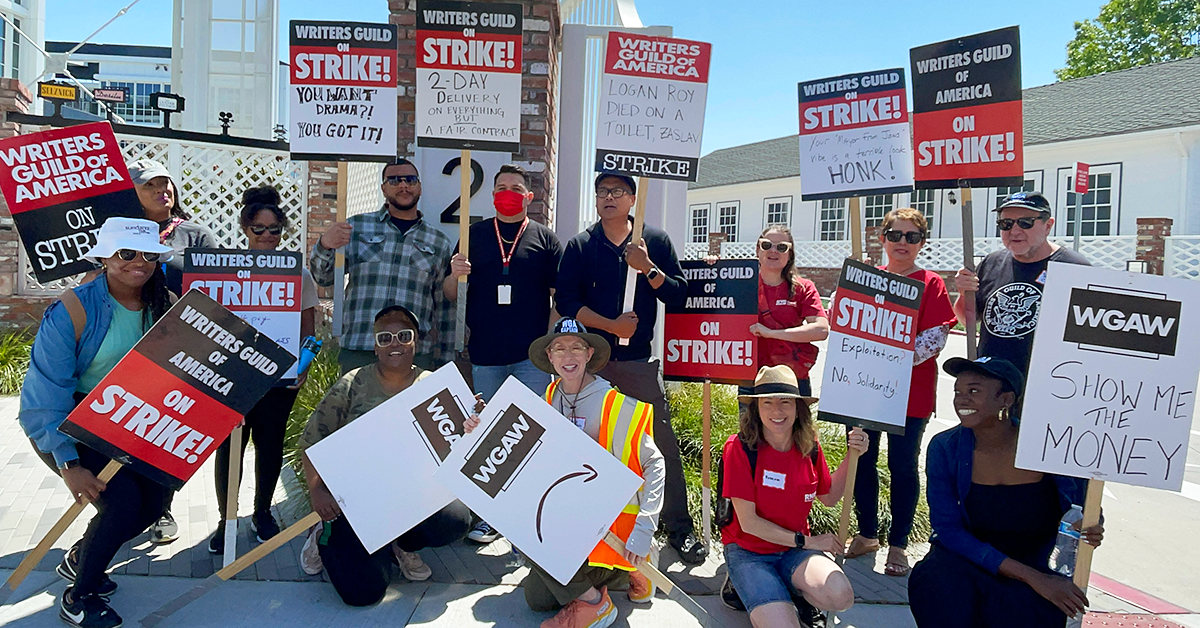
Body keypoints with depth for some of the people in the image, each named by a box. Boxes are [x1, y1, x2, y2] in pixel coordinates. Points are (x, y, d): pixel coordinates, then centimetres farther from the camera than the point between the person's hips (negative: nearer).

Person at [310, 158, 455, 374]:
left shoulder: (439, 243, 12)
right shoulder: (357, 227, 10)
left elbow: (445, 310, 13)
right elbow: (323, 277, 10)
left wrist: (444, 364, 10)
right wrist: (325, 245, -12)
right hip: (357, 353, 0)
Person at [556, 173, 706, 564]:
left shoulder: (655, 241, 8)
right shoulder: (580, 246, 7)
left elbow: (678, 294, 3)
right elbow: (566, 300, -1)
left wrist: (647, 268, -12)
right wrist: (611, 325, -10)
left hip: (641, 360, -1)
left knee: (662, 442, -2)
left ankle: (679, 528, 9)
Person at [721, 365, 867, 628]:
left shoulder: (809, 448, -5)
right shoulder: (740, 447, -19)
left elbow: (829, 497, 13)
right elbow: (748, 522, -17)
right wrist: (806, 541, -13)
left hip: (795, 550, 4)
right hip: (748, 551, -3)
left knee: (841, 597, -25)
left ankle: (804, 595, 8)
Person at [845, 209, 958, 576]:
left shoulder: (930, 284, -2)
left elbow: (935, 339, -10)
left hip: (910, 392, -4)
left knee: (903, 466, 4)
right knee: (861, 461, 11)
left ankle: (897, 545, 19)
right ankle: (867, 534, 29)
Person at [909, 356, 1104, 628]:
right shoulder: (945, 449, -11)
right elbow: (949, 531, -15)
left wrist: (1090, 533, -19)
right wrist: (1033, 578, -22)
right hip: (965, 562, 0)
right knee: (935, 582, -32)